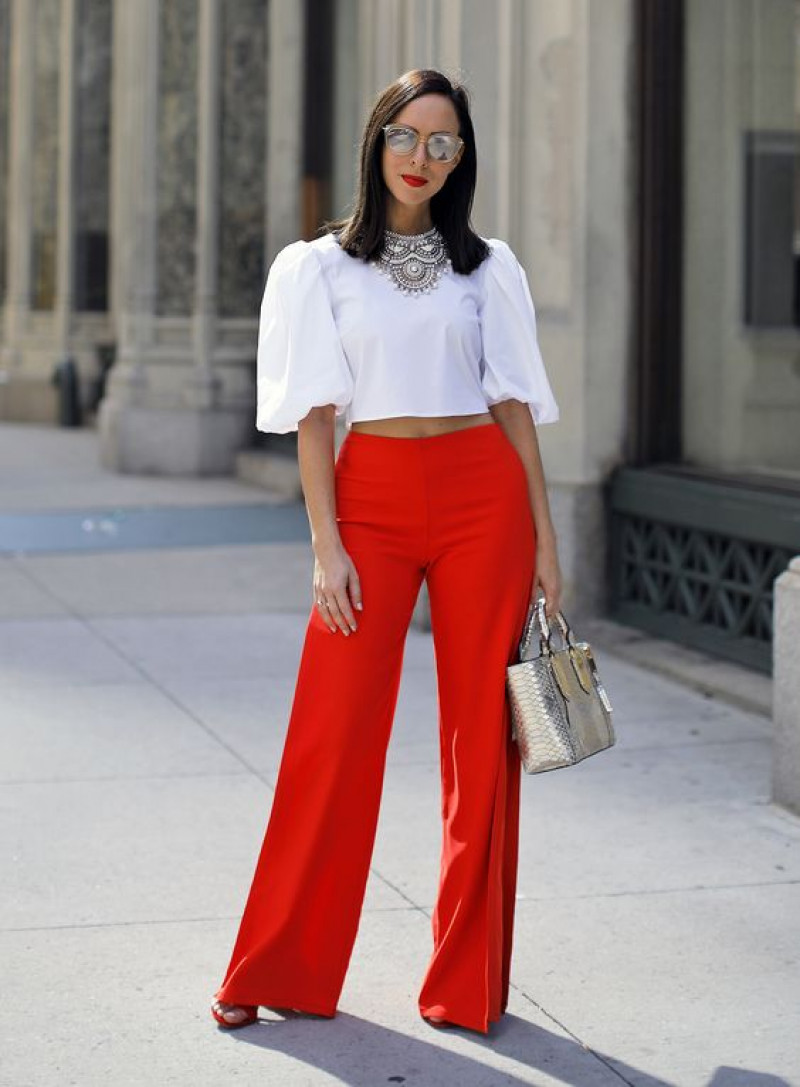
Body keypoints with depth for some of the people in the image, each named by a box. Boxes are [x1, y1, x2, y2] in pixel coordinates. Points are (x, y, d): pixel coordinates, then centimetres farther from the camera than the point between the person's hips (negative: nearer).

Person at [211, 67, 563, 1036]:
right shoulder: (319, 268, 6)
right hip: (372, 499, -1)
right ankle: (275, 972, 10)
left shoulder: (487, 266, 10)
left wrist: (543, 540, 4)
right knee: (333, 734, -4)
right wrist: (327, 546, -7)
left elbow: (514, 405, 9)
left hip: (481, 494, 1)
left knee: (482, 737, 2)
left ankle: (467, 982, 13)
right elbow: (314, 416, 2)